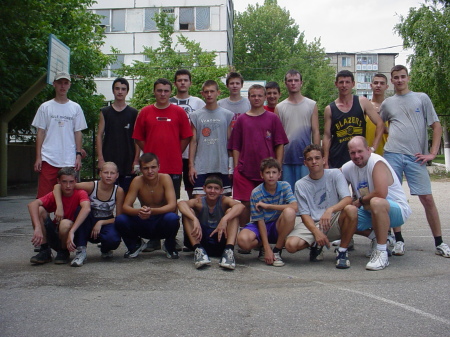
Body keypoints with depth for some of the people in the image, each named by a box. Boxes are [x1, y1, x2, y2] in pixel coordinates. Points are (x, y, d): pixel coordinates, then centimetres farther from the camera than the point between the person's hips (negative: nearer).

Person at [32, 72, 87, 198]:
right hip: (48, 159, -1)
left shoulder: (75, 108, 11)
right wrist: (38, 157, 0)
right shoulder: (45, 107, 8)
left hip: (69, 160, 1)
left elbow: (78, 133, 10)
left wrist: (78, 155, 2)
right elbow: (40, 133, 7)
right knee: (44, 196, -4)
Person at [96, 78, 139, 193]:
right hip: (108, 161, 0)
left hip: (128, 162, 0)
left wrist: (136, 160, -3)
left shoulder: (134, 113, 7)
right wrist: (100, 159, -3)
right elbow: (99, 136, 6)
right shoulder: (105, 112, 9)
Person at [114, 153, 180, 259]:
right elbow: (125, 207, -15)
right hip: (144, 224, 2)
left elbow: (172, 205, -24)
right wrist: (138, 211, -39)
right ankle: (136, 244, 9)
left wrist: (152, 211, -43)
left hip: (162, 223, -2)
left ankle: (169, 246, 0)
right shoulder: (137, 181, -10)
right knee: (120, 220, -24)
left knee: (172, 218, -36)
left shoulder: (165, 178, -15)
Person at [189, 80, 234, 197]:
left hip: (222, 166, 0)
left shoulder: (227, 115, 6)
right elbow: (193, 142, 6)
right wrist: (191, 165, 0)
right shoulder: (196, 115, 6)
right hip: (200, 167, 0)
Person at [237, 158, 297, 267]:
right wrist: (267, 248, -21)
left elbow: (294, 207, -24)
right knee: (243, 240, -34)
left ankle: (277, 250, -14)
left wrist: (267, 205, -23)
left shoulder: (285, 186, -8)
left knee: (289, 212, -32)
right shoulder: (256, 193, -13)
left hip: (278, 227, 1)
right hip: (261, 226, -1)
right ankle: (262, 247, 5)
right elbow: (260, 221, -14)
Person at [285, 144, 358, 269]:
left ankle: (342, 250, -12)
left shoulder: (335, 174, -1)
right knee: (291, 244, -28)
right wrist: (316, 232, -21)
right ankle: (316, 246, 8)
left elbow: (348, 199, -13)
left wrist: (330, 210, -33)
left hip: (334, 222, 0)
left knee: (351, 209, -33)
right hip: (312, 224, 1)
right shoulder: (300, 185, 1)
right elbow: (305, 214, -2)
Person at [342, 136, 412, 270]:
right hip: (371, 211, 8)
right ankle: (381, 237, 13)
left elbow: (381, 193, -33)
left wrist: (360, 201, -17)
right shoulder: (347, 168, -2)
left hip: (397, 210, -8)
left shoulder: (377, 162, -22)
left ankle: (382, 253, -25)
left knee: (376, 202, -38)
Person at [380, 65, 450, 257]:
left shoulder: (421, 98, 9)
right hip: (392, 155, 2)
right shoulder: (387, 103, 14)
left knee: (427, 198, -3)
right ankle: (398, 240, 13)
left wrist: (433, 153, -4)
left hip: (416, 156, -2)